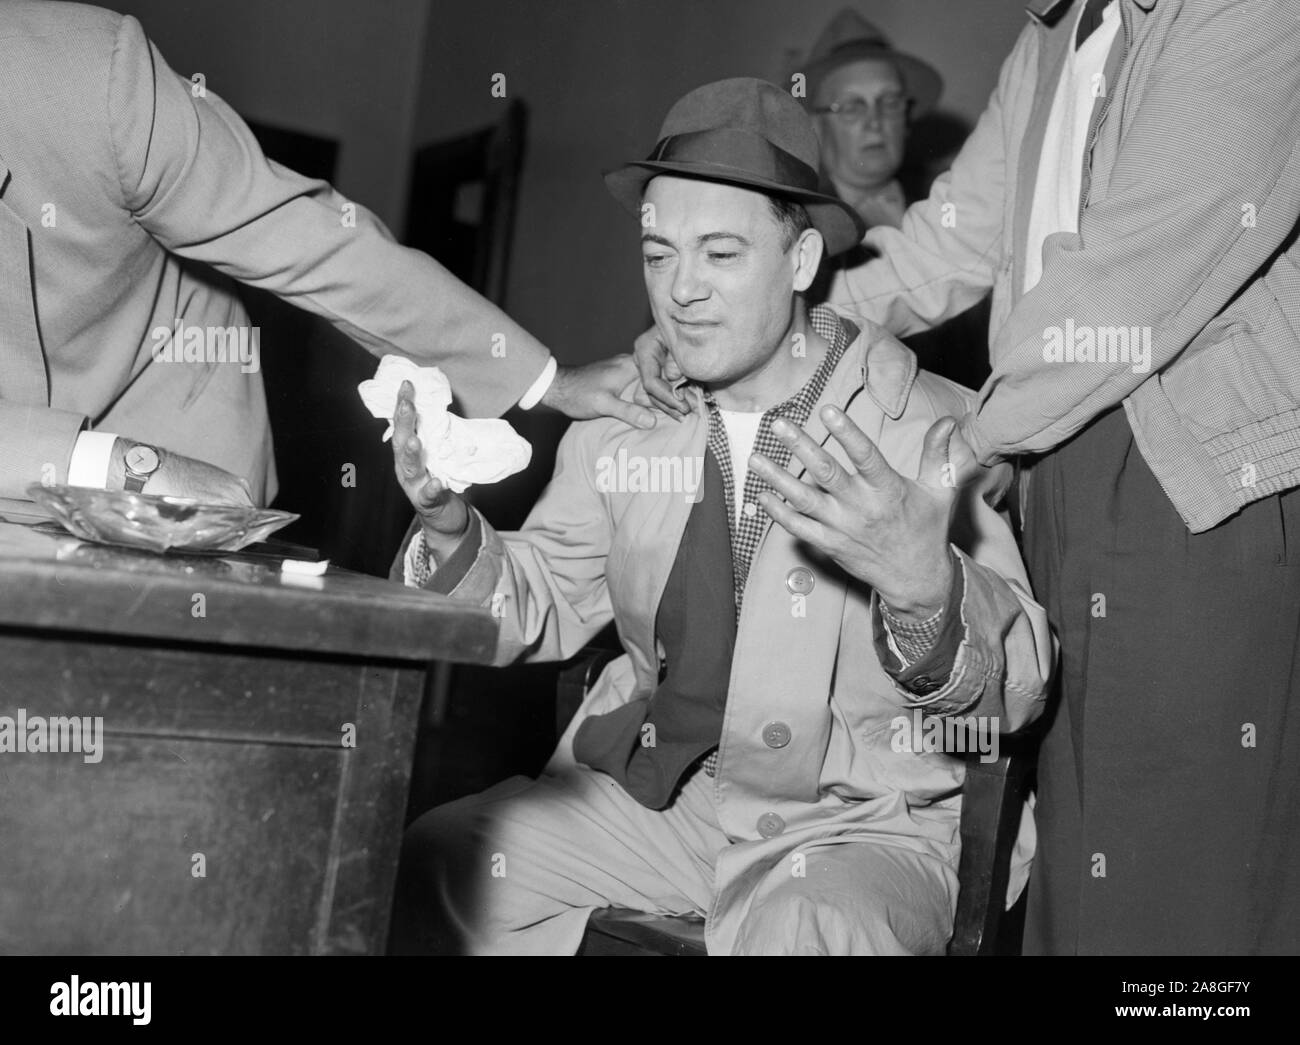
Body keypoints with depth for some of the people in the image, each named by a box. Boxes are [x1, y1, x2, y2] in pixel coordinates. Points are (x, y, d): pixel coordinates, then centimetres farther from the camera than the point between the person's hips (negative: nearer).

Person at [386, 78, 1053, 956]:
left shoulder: (932, 428, -13)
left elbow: (1016, 691, -17)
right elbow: (539, 610, 8)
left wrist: (924, 588, -39)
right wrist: (452, 528, -13)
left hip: (857, 819, -4)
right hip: (648, 790, 4)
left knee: (798, 930, -34)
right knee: (425, 868, -13)